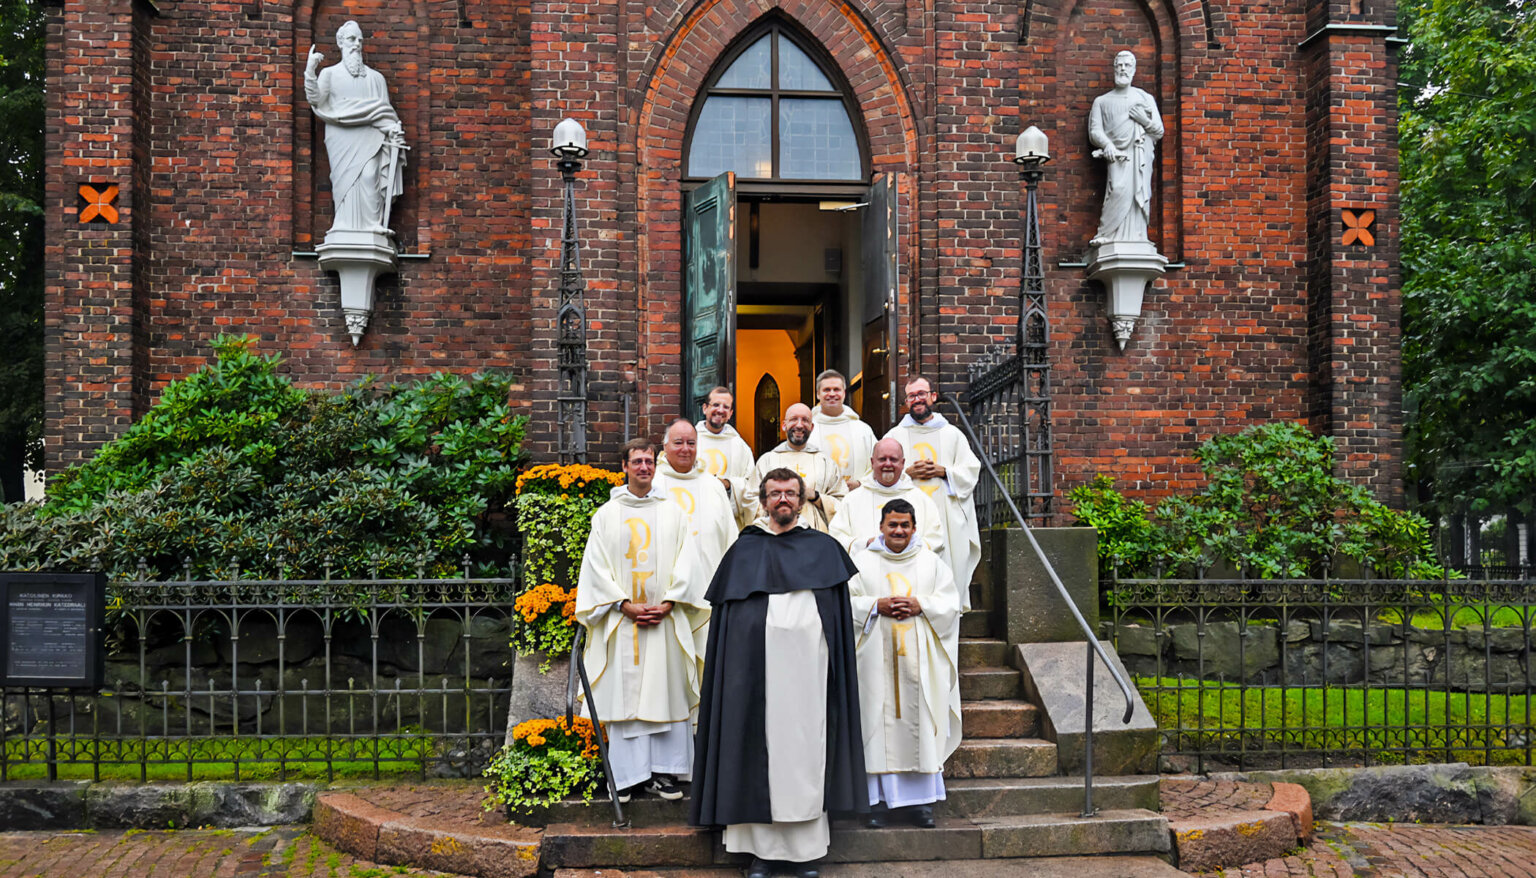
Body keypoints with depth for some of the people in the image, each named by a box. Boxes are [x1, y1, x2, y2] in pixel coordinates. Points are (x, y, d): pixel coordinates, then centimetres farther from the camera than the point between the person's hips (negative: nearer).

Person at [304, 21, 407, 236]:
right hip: (341, 137, -1)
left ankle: (371, 226, -20)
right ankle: (347, 228, -11)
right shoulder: (330, 73, 16)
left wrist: (392, 129, -2)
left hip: (369, 136, 1)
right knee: (346, 179, -11)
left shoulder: (375, 77, 20)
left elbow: (384, 110, 16)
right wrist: (310, 70, -7)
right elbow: (315, 100, 3)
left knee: (369, 176, -17)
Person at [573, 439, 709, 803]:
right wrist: (625, 605, -9)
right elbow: (597, 567, 2)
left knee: (666, 691, 0)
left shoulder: (672, 512, 9)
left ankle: (664, 772, 7)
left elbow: (686, 563, 4)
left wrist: (667, 603, -9)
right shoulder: (606, 514, 8)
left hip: (666, 619, 1)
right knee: (624, 694, -2)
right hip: (621, 621, 0)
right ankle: (629, 775, 4)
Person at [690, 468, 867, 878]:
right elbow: (725, 616, 9)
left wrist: (834, 668, 0)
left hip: (807, 666, 0)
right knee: (759, 745, -1)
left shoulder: (824, 549, 12)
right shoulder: (744, 550, 12)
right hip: (756, 668, 0)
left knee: (805, 746, 1)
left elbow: (841, 616, 10)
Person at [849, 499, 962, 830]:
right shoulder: (864, 563, 8)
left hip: (919, 660, 1)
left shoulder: (932, 563, 12)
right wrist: (877, 605, -12)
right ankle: (879, 798, 1)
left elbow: (950, 603, 6)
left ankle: (921, 798, 5)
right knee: (879, 722, -4)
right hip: (878, 659, -1)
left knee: (921, 722, -1)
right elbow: (847, 602, 3)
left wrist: (920, 605, -10)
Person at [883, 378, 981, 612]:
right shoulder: (894, 435, 13)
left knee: (951, 570, -4)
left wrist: (943, 471, -7)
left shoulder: (953, 434, 14)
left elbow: (971, 469, 9)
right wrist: (908, 472, -9)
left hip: (948, 517, 1)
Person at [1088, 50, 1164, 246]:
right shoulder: (1102, 101, 20)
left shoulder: (1145, 98, 24)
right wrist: (1107, 144, -13)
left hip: (1142, 155, 2)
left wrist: (1146, 121, -1)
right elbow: (1094, 131, 7)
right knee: (1121, 190, -24)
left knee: (1139, 195, -10)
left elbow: (1159, 131, 20)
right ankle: (1105, 234, -20)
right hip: (1118, 155, -2)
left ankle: (1136, 239, -11)